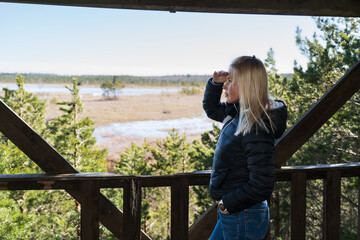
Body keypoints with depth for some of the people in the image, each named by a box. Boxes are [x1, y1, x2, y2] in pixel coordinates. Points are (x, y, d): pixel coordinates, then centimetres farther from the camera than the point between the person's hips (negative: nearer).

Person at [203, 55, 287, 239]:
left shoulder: (256, 129, -25)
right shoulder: (238, 115, 3)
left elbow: (261, 186, -28)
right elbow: (211, 108, 24)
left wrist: (227, 203, -16)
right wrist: (215, 82, 5)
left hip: (244, 219, -9)